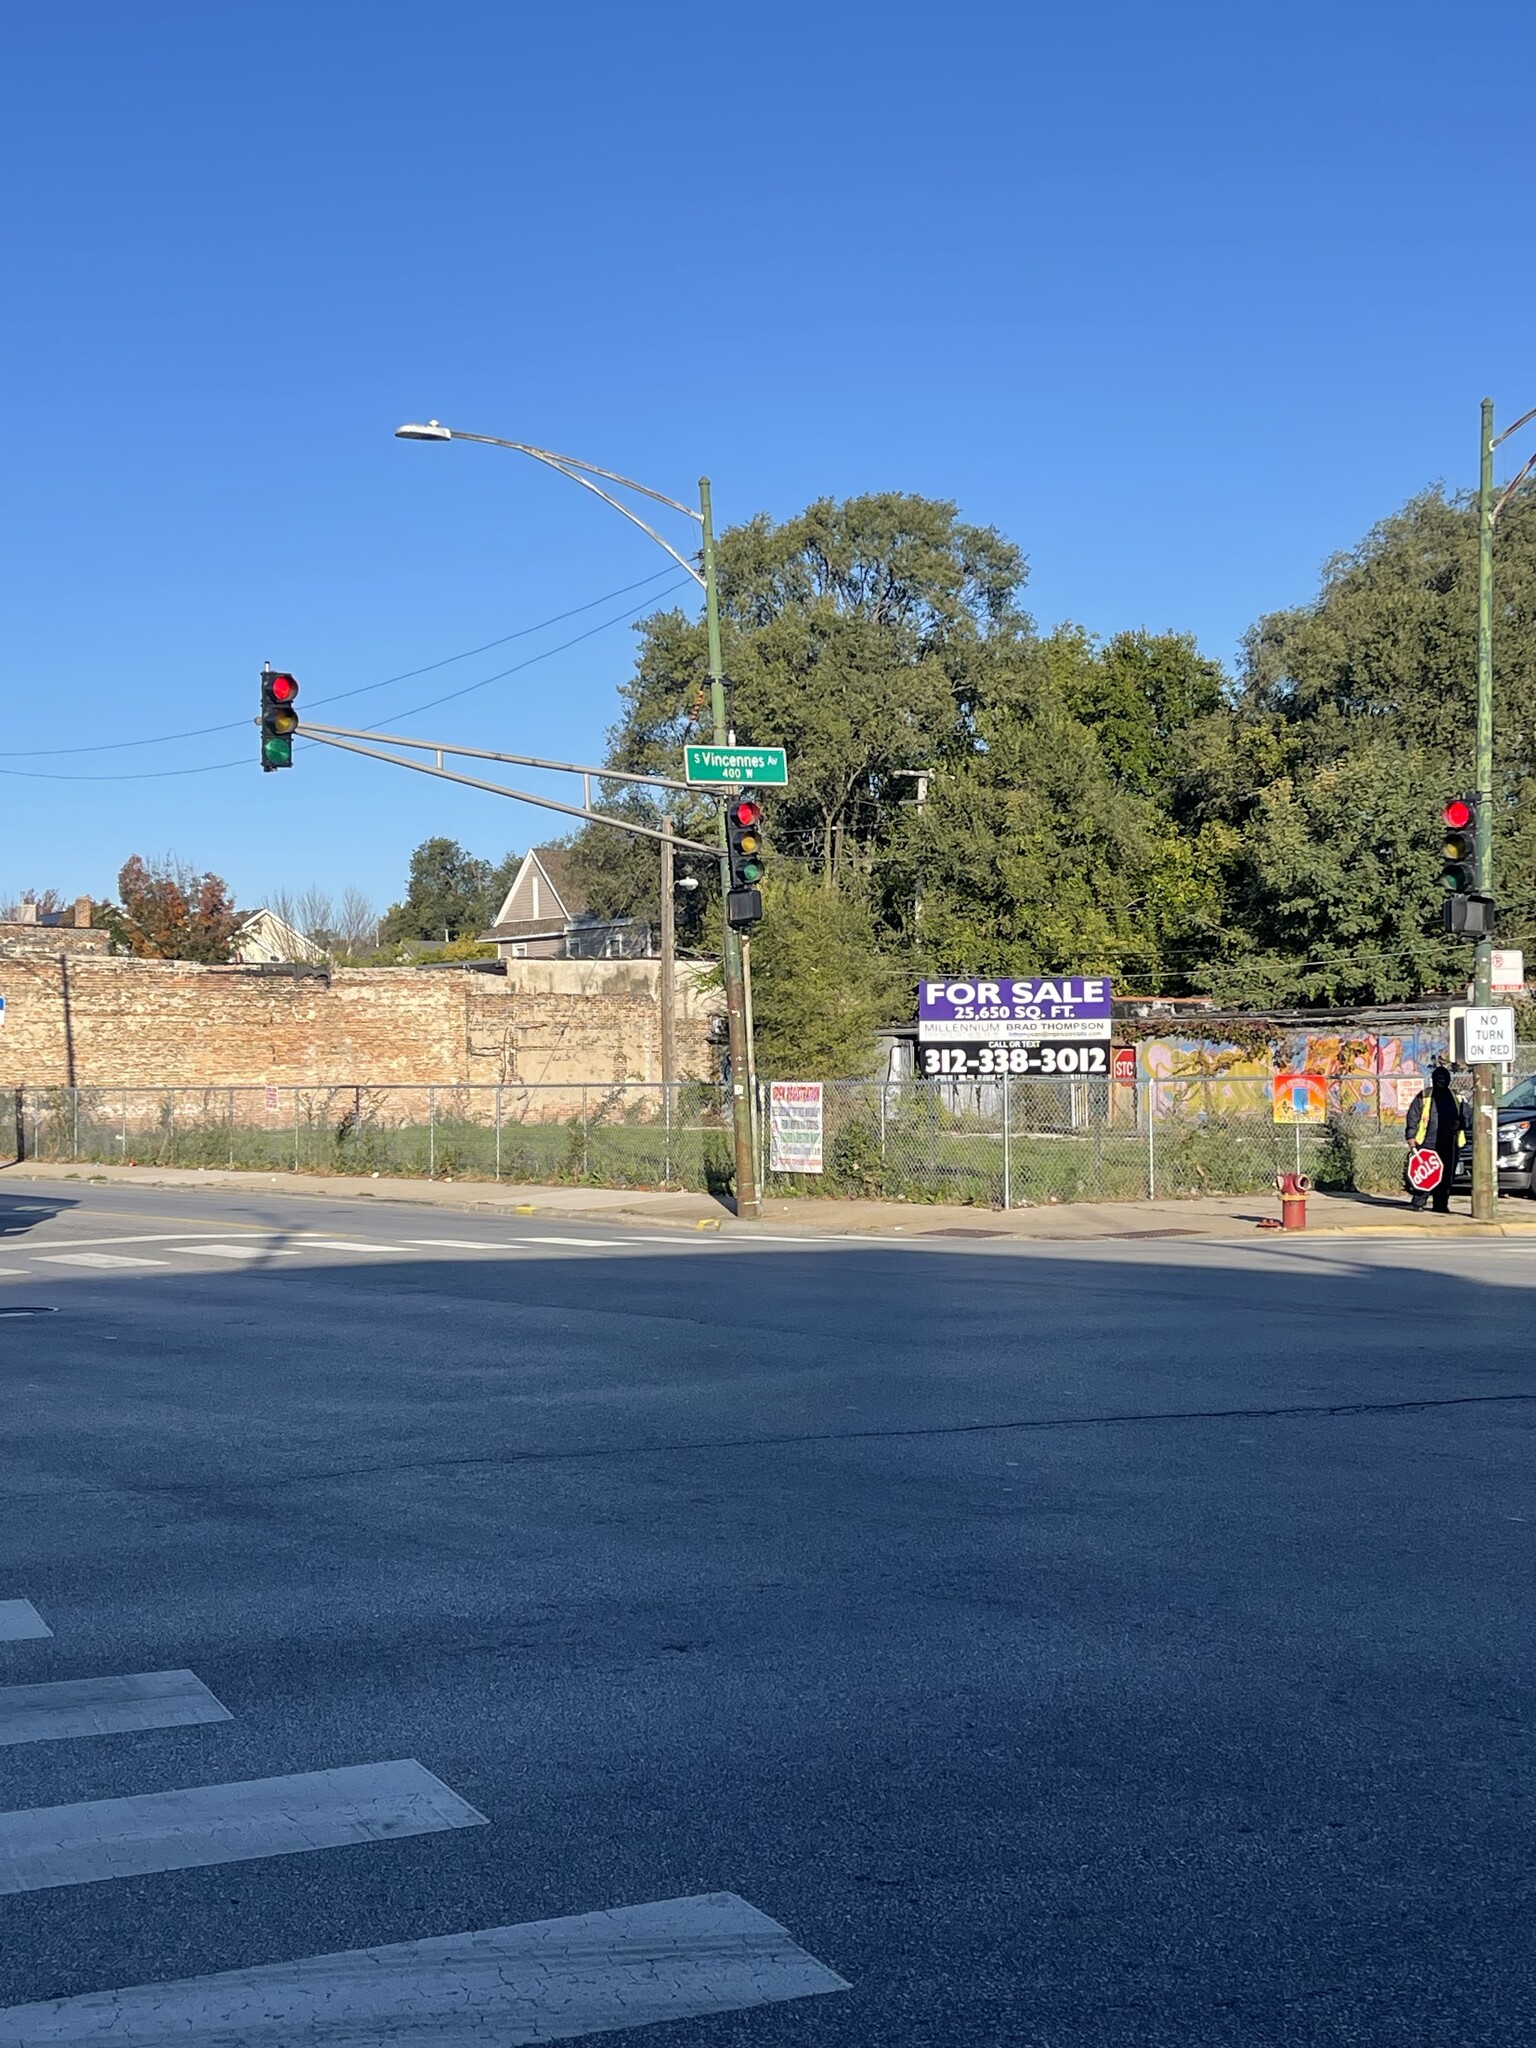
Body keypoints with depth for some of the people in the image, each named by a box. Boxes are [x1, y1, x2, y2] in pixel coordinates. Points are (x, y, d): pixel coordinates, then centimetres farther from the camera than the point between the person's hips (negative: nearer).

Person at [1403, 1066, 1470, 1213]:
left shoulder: (1457, 1097, 15)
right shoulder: (1424, 1096, 5)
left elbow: (1467, 1117, 21)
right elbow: (1412, 1117, 3)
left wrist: (1459, 1124, 1)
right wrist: (1411, 1137, -5)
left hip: (1450, 1144, 3)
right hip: (1428, 1143, -3)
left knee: (1446, 1176, 4)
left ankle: (1441, 1205, 12)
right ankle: (1418, 1202, -4)